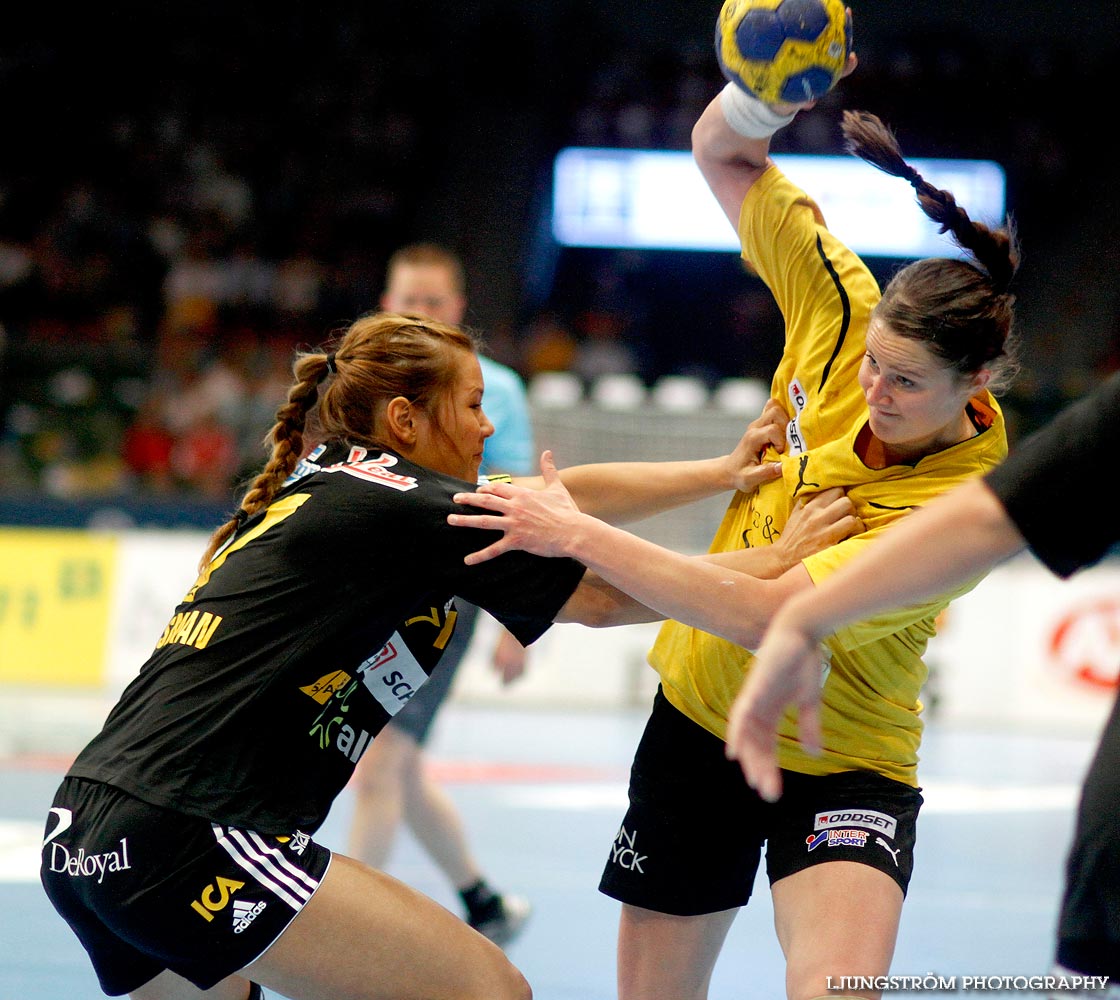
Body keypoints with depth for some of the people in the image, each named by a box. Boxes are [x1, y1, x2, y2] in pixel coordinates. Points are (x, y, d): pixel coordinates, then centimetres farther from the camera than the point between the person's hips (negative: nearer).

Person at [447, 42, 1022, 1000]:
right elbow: (721, 151, -3)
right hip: (699, 717, 5)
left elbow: (766, 617, -36)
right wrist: (771, 87, -26)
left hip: (840, 767, -5)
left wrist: (579, 533, -32)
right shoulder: (843, 315, -12)